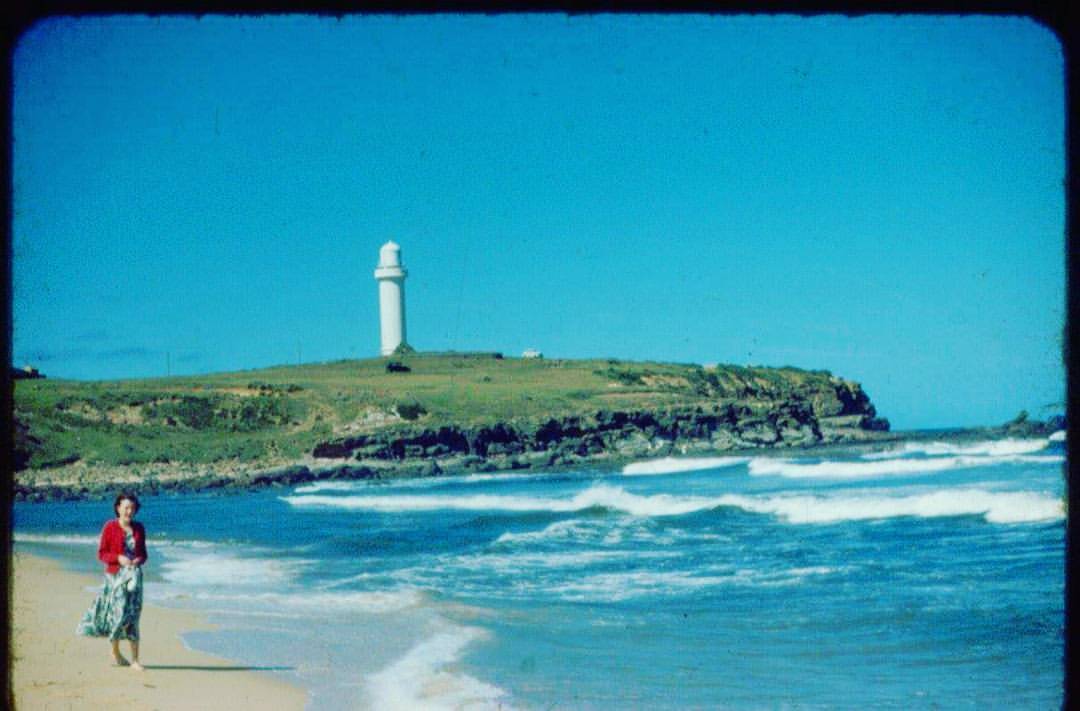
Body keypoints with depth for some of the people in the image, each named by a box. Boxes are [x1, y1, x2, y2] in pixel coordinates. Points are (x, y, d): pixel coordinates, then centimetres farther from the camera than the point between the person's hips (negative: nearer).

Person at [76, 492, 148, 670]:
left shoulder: (138, 528, 7)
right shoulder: (110, 527, -5)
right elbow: (101, 554, -4)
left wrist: (139, 560, -8)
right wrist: (119, 558, -19)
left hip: (134, 575, 3)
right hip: (116, 575, -3)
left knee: (133, 615, -1)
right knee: (118, 613, -7)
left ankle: (135, 660, -1)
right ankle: (115, 652, 17)